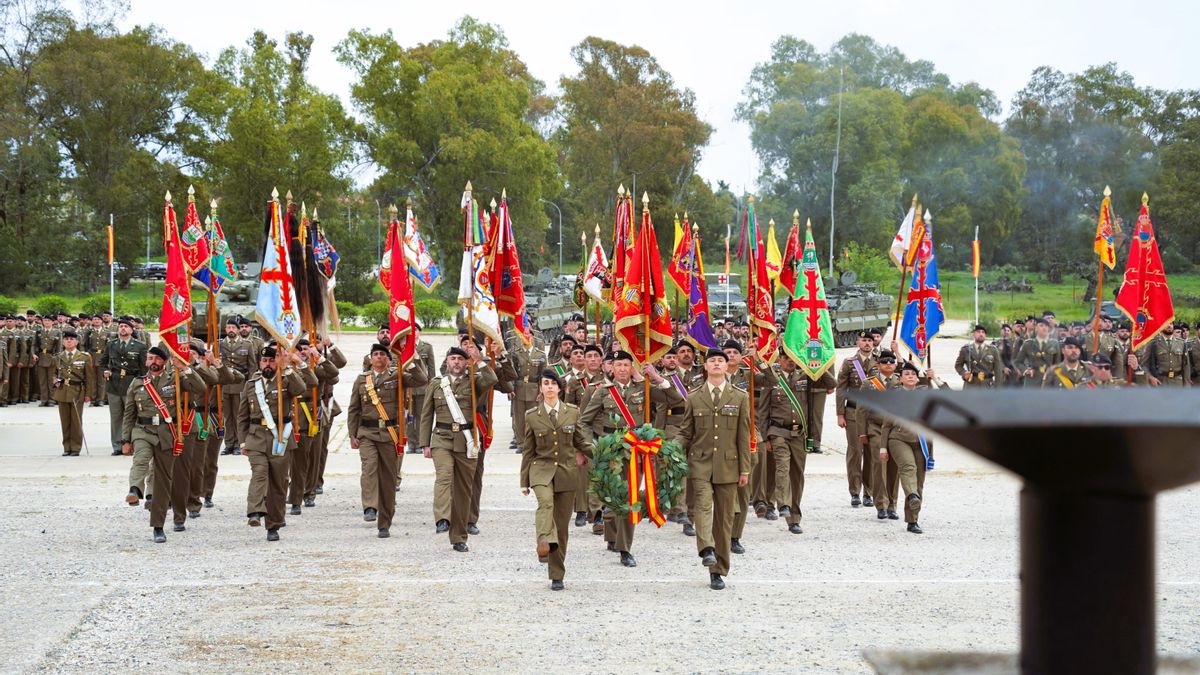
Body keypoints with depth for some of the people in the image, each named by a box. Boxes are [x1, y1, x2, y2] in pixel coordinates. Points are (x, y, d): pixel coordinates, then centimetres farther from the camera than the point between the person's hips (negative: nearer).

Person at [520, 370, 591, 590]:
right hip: (542, 468, -1)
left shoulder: (572, 412, 4)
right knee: (545, 502, -34)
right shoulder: (532, 416, 2)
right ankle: (545, 544, -58)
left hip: (567, 471, 2)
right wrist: (524, 481, 7)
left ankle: (557, 576, 12)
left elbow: (580, 441, 14)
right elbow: (528, 450, 7)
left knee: (562, 525, 3)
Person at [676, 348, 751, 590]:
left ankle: (718, 571, 10)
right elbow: (685, 433, 10)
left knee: (724, 517, 3)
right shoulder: (694, 398, 7)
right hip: (700, 463, -1)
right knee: (703, 503, -25)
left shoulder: (740, 398, 6)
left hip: (728, 465, 1)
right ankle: (707, 550, -38)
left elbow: (744, 436, 6)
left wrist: (745, 469, 3)